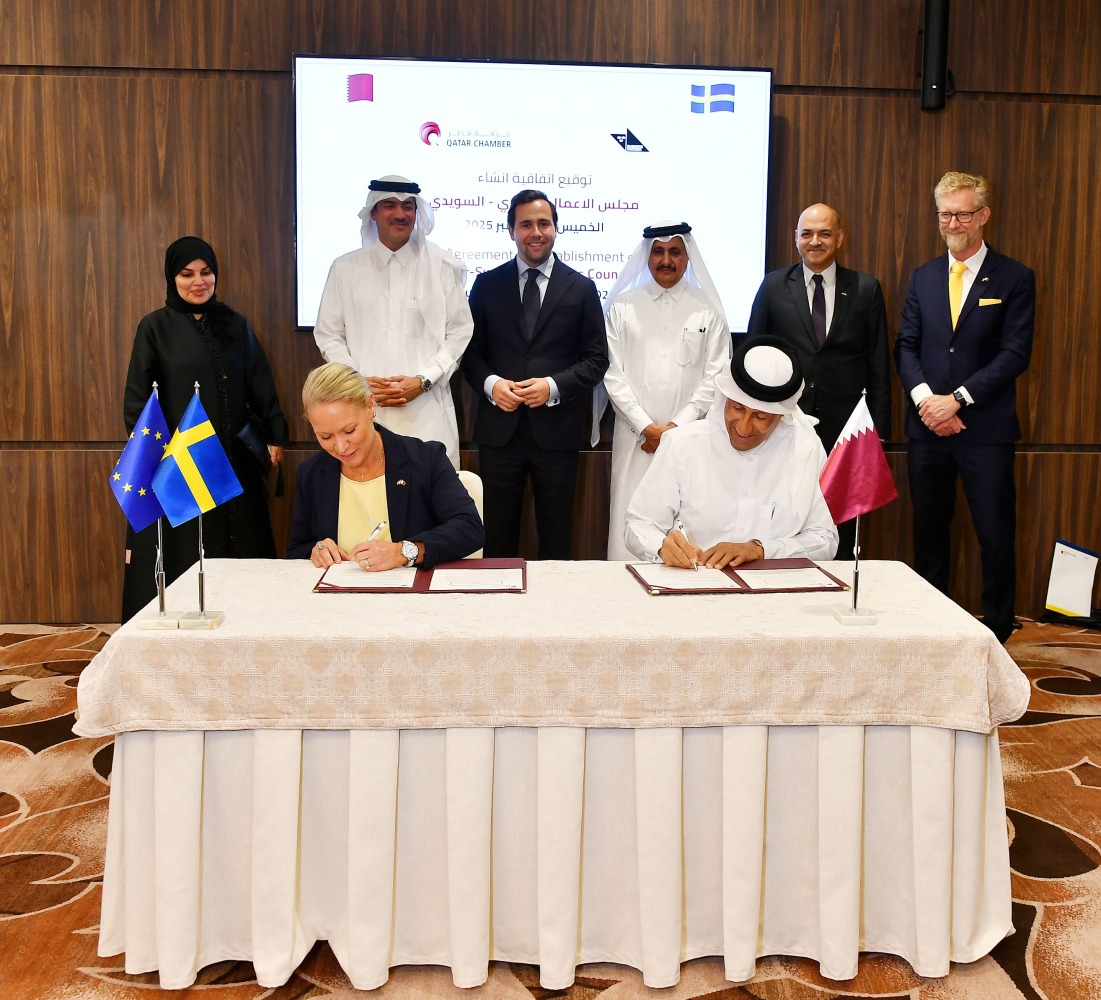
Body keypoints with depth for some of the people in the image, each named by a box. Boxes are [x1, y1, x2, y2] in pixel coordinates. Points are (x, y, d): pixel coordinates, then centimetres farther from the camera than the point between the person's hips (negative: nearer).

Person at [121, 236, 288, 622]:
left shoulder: (235, 324, 11)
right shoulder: (156, 327, 1)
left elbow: (261, 387, 11)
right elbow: (137, 398, -2)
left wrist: (276, 436, 4)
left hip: (233, 459, 3)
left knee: (239, 551, 5)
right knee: (179, 556, -2)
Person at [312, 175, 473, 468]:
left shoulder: (444, 266, 5)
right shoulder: (346, 268, 9)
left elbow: (459, 333, 4)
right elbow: (328, 334, 10)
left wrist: (423, 380, -8)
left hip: (426, 409, -1)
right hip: (363, 406, 1)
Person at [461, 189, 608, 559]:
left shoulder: (581, 288, 5)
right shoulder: (487, 284, 7)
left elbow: (596, 359, 3)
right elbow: (471, 350, 8)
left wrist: (553, 386, -12)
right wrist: (490, 383, -11)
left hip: (557, 430, -1)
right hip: (499, 429, 1)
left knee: (556, 535, 8)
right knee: (498, 535, 8)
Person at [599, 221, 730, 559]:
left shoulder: (708, 311, 8)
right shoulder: (622, 308, 8)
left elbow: (715, 378, 3)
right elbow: (613, 375, 3)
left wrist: (677, 427, -7)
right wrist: (647, 427, -6)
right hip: (635, 438, 0)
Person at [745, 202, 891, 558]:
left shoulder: (866, 289, 6)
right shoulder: (774, 286, 6)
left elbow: (879, 365, 6)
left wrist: (878, 428, 1)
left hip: (844, 428, 0)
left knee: (841, 535, 6)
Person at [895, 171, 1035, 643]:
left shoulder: (1015, 279, 0)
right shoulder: (923, 277, 12)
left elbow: (1015, 354, -7)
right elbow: (906, 345, 7)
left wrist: (957, 399, -14)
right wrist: (925, 397, -10)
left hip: (985, 429, -3)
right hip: (927, 427, 4)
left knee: (996, 537, -1)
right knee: (929, 533, 11)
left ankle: (997, 631, 13)